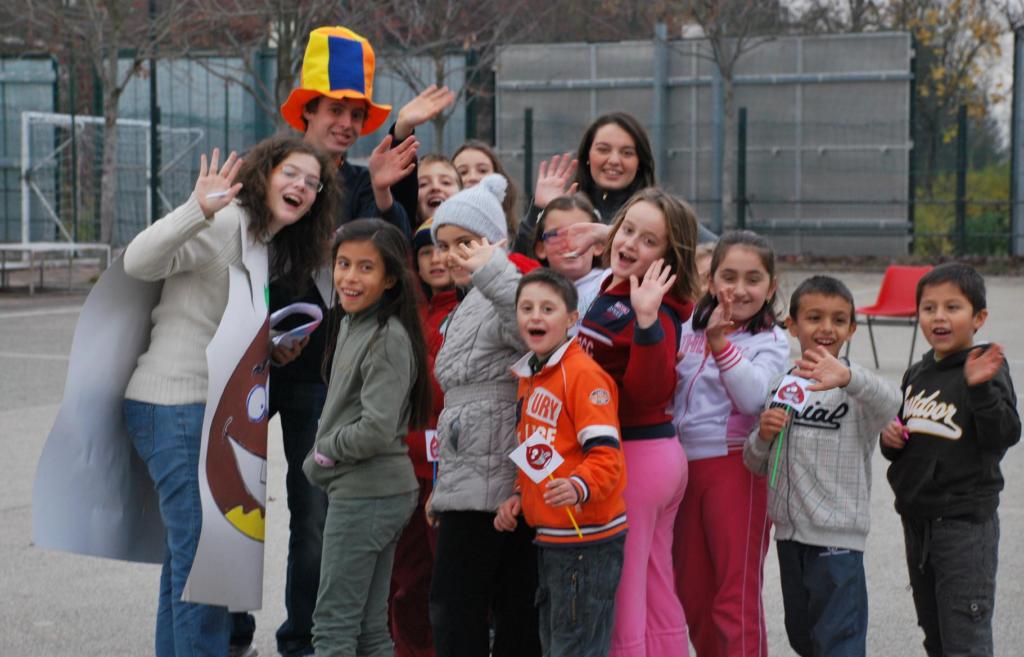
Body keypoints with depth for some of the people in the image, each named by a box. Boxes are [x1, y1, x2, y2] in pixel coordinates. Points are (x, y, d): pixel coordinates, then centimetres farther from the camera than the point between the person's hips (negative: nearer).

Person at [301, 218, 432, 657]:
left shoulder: (388, 340, -17)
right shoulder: (350, 324, 11)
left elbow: (377, 431, -24)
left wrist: (322, 452, -9)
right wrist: (320, 462, 3)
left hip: (367, 496, -9)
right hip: (370, 491, 9)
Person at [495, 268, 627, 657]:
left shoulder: (584, 374, -14)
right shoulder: (528, 376, 14)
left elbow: (605, 453, -21)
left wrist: (579, 487, -39)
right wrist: (520, 496, 10)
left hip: (586, 540, -9)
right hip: (547, 538, 9)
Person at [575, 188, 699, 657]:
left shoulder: (643, 309, -19)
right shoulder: (608, 290, 7)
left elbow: (648, 392, -28)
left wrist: (647, 322, -40)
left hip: (632, 459, -10)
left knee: (620, 604, 1)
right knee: (659, 601, 17)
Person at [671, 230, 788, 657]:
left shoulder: (771, 342, -5)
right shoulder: (691, 330, 9)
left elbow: (752, 397, -21)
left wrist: (720, 343, -29)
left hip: (735, 467, -6)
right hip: (685, 464, 6)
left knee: (736, 593, -3)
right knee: (691, 589, 14)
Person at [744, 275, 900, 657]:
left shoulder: (856, 388, -10)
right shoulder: (780, 386, 6)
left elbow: (890, 404, -35)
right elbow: (756, 465, 13)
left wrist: (847, 377, -55)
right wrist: (763, 435, -10)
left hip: (837, 537, -6)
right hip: (789, 531, 6)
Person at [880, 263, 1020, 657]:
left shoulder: (987, 370, -11)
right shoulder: (916, 375, 10)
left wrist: (980, 387, -36)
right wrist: (889, 439, -1)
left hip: (965, 521, -7)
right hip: (917, 517, 7)